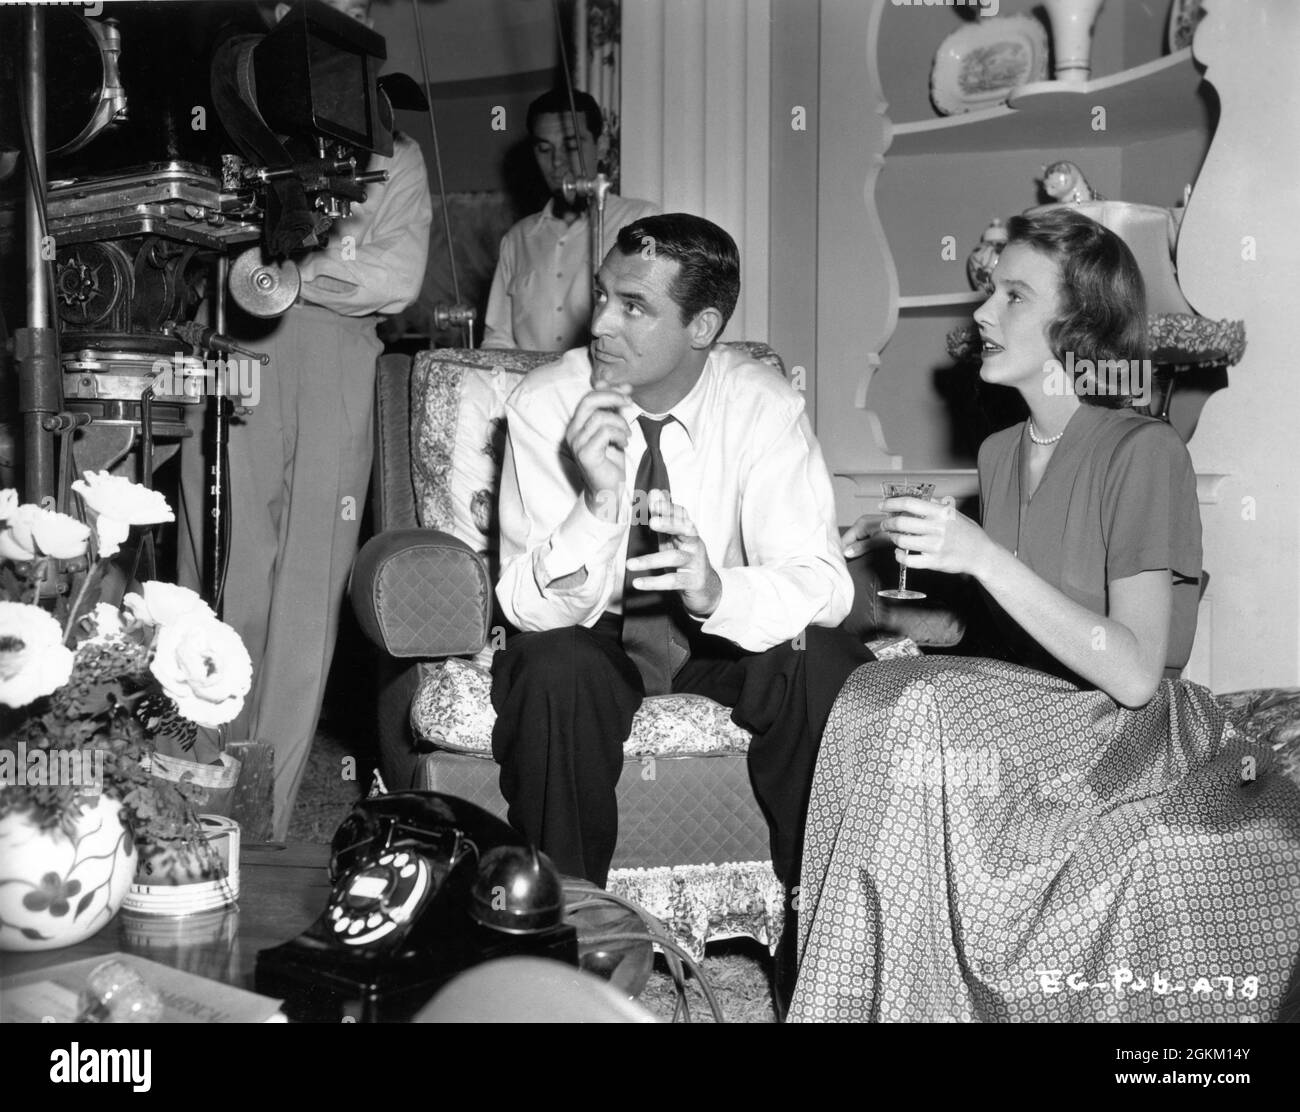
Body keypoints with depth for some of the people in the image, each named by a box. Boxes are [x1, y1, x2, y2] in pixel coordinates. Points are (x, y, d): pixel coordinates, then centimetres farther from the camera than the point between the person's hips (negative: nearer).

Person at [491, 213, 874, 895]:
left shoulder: (765, 406, -13)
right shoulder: (545, 404, -16)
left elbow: (823, 582, -20)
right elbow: (529, 607, -22)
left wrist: (718, 591, -42)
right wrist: (598, 502, -41)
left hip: (725, 637, 1)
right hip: (591, 639, -1)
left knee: (829, 667, -27)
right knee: (556, 674, -34)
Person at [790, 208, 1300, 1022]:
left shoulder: (1143, 452, -13)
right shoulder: (1000, 452, 8)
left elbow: (1133, 672, -20)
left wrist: (983, 558, -25)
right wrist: (906, 555, 4)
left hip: (1137, 732, -6)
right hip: (1034, 716, 6)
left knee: (919, 712, -28)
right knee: (875, 699, -22)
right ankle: (858, 996, -11)